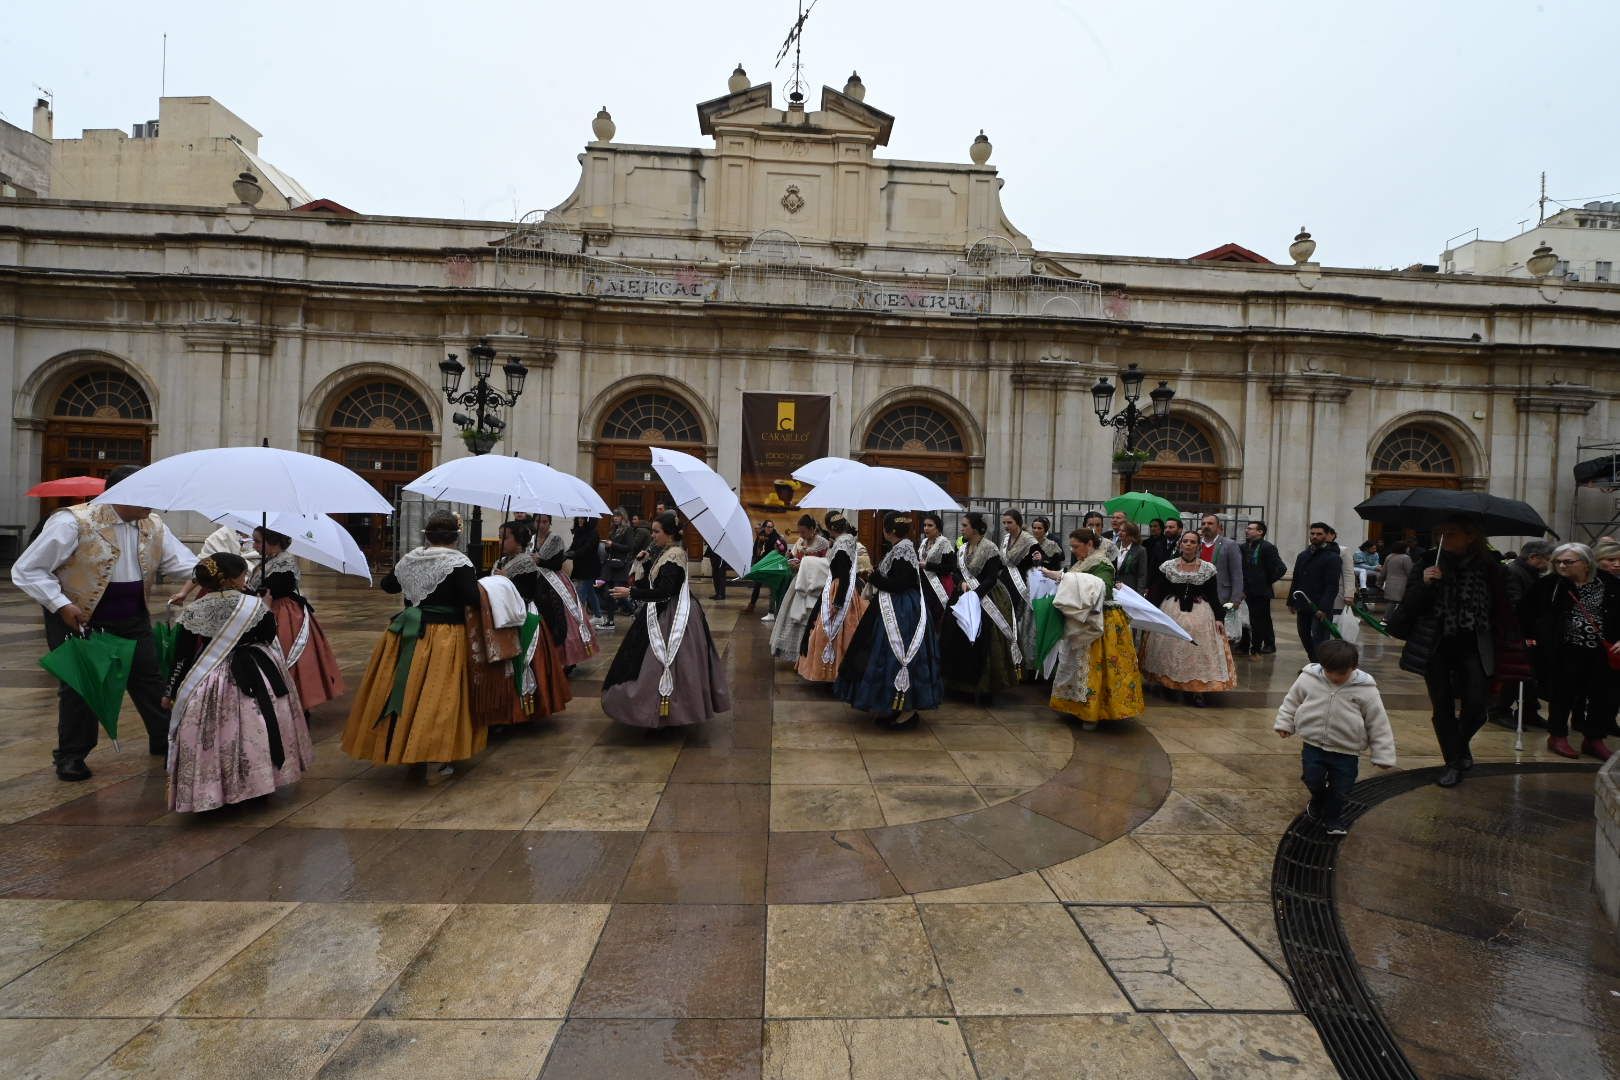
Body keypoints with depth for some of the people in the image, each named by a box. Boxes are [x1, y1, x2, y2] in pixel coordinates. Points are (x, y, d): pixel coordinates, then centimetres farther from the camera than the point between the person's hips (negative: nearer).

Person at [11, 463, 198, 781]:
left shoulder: (153, 525, -3)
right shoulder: (73, 522, -20)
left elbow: (184, 563, -4)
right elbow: (26, 570, -13)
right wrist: (61, 605, -21)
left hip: (132, 619, 5)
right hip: (79, 619, -5)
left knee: (150, 679, 10)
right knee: (79, 687, 5)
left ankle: (165, 741, 24)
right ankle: (71, 756, 24)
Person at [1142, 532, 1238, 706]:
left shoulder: (1208, 569, 1)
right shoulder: (1168, 566, -1)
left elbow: (1213, 596, 3)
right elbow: (1158, 593, 2)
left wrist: (1219, 618, -4)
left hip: (1200, 615, 0)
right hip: (1171, 613, 0)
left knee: (1199, 651, -1)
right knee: (1170, 648, 4)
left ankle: (1198, 691, 2)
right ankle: (1168, 685, 18)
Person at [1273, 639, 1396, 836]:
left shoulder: (1365, 690, -14)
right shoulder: (1308, 679, -11)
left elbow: (1378, 724, -6)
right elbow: (1291, 701, 7)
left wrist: (1383, 755, -3)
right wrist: (1284, 723, 5)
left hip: (1346, 751, -1)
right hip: (1313, 744, 1)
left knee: (1340, 788, 8)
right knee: (1312, 780, 2)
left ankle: (1333, 818, 35)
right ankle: (1318, 799, 38)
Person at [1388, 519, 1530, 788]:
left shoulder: (1489, 569, -3)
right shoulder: (1429, 563, -2)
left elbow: (1506, 609, 2)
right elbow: (1409, 606, -4)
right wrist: (1423, 584, -21)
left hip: (1473, 647, 0)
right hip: (1435, 646, 1)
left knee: (1476, 705, -6)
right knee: (1442, 706, 7)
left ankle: (1461, 743, 27)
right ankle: (1453, 762, 24)